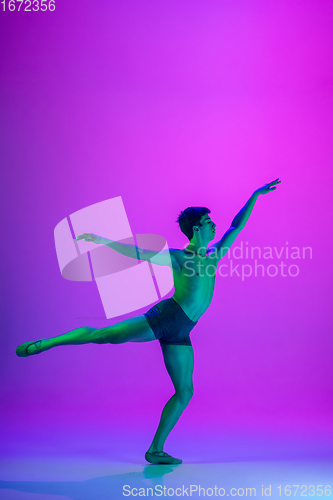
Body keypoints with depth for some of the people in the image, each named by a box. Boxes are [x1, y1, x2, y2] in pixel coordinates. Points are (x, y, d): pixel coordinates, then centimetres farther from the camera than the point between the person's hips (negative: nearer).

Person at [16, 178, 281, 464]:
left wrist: (255, 195, 24)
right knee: (105, 335, -17)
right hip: (166, 316, -6)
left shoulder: (214, 255, 19)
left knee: (185, 392, 4)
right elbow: (136, 252, 1)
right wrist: (102, 240, -6)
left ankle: (155, 450, 12)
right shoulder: (176, 257, 4)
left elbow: (236, 227, 23)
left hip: (180, 332, 6)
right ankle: (45, 343, -3)